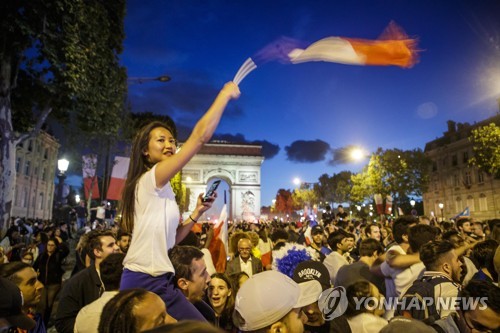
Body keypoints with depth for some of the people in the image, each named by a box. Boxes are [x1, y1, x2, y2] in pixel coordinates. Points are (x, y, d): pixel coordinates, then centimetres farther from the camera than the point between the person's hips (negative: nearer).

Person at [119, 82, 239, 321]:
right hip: (147, 282, -10)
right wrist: (226, 94, -13)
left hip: (154, 280, 10)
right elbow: (201, 135, -21)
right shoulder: (150, 179, -14)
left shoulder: (161, 190, 13)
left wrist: (196, 213, 6)